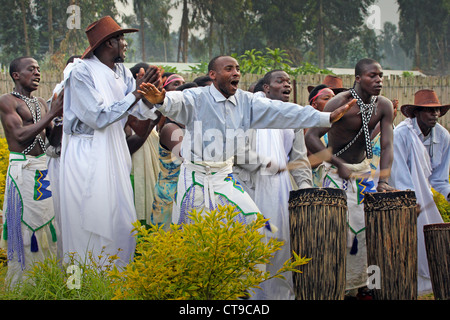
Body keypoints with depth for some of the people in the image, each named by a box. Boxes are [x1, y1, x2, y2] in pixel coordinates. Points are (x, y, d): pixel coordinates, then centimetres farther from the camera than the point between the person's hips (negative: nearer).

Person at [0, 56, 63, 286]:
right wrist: (51, 114, -19)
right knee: (26, 226, -5)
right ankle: (22, 281, 2)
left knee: (48, 221, 6)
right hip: (23, 170, -7)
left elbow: (53, 138, 14)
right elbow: (21, 135, -17)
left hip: (45, 168, 7)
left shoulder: (41, 103, 16)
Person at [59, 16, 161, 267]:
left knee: (122, 221, 7)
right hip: (88, 156, -7)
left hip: (115, 153, 7)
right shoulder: (82, 72, -12)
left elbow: (142, 112, 7)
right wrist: (135, 94, -18)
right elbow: (98, 117, -19)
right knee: (91, 221, -6)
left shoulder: (122, 72, 9)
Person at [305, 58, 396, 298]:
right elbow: (311, 137, -25)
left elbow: (386, 145, -10)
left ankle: (361, 283, 12)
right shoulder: (341, 103, -22)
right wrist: (339, 164, -26)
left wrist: (383, 181, -22)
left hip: (364, 169, 6)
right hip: (337, 171, -6)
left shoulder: (384, 106, -5)